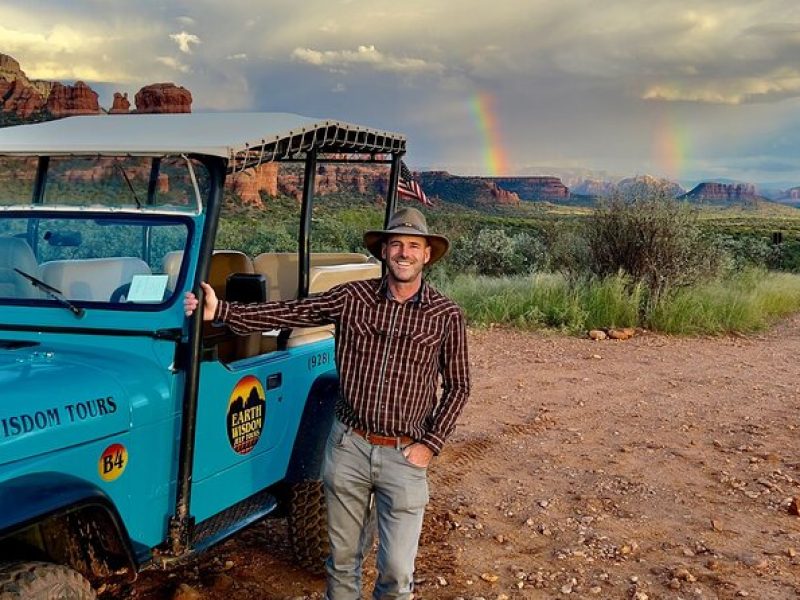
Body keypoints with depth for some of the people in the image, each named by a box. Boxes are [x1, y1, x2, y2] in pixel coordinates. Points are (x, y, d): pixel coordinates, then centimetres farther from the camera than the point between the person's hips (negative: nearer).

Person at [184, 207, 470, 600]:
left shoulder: (446, 315, -4)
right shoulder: (351, 297, -2)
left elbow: (457, 386, 3)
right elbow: (289, 314, -6)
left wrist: (431, 443, -5)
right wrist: (221, 312, -15)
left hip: (403, 455, -1)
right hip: (348, 446, 2)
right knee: (343, 558, 16)